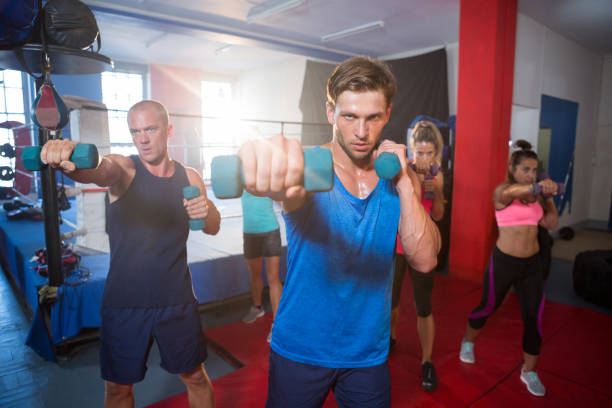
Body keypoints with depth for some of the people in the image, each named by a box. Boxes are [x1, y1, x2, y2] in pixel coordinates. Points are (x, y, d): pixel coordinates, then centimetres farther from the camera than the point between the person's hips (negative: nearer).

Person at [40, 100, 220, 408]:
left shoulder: (189, 177, 0)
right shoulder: (123, 169, -8)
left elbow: (213, 228, 1)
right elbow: (96, 170, -32)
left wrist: (206, 211, -22)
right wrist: (67, 161, -56)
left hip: (177, 300, 2)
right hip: (123, 302, -1)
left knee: (195, 376, 15)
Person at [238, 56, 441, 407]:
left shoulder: (400, 178, -3)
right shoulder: (310, 166, -13)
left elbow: (425, 260, -11)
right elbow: (291, 190, -38)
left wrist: (403, 182, -20)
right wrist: (270, 167, -61)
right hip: (300, 349, -2)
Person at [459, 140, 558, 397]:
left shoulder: (534, 196, 6)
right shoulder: (502, 191, -12)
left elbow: (551, 224, 2)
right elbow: (510, 192, -38)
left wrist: (548, 197, -6)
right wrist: (535, 187, -58)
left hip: (532, 263, 5)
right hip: (504, 261, -4)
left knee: (535, 317, 2)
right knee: (488, 307, 13)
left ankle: (529, 371, 23)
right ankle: (468, 342, 43)